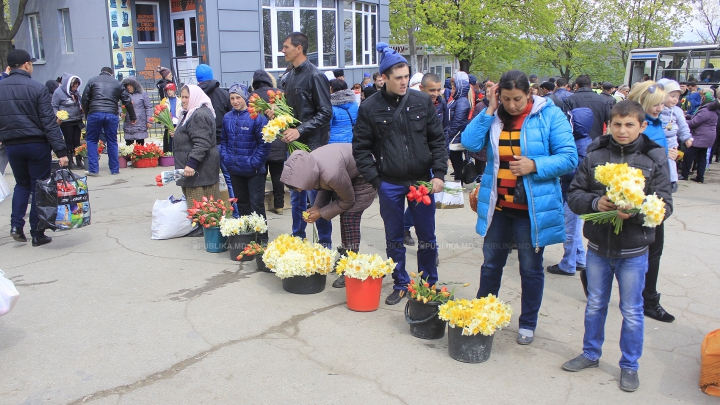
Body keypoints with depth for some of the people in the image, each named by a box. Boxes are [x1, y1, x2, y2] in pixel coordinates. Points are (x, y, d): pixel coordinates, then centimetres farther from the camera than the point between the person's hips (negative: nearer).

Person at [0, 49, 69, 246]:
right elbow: (49, 122, -14)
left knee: (22, 184, 22)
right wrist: (61, 150, -15)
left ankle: (16, 225, 8)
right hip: (36, 144, -4)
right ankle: (37, 234, 9)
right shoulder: (37, 88, -11)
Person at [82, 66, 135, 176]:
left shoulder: (92, 81, 11)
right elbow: (127, 101, 16)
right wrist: (133, 117, 23)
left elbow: (85, 99, 8)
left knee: (92, 141, 9)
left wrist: (87, 114, 17)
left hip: (95, 113, -1)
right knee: (112, 142, 10)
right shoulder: (117, 83, 15)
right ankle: (114, 169, 13)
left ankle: (93, 169, 4)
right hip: (112, 115, 1)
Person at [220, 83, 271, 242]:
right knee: (241, 203, 16)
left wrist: (254, 162, -16)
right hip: (235, 170, 6)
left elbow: (265, 143, -13)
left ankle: (262, 238, 7)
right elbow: (224, 140, 16)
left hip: (254, 171, -6)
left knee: (256, 205, -1)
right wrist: (225, 157, 3)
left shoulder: (256, 117, -13)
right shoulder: (227, 118, 5)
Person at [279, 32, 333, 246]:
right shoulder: (290, 77, 13)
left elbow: (325, 112, -14)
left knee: (316, 196, -2)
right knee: (296, 196, 14)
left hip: (312, 144, -8)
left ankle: (325, 243, 10)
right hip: (294, 143, 8)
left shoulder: (315, 75, -11)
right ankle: (298, 239, 26)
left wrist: (300, 131, -20)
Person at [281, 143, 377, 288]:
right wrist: (317, 206, -8)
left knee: (349, 216, -15)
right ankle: (345, 250, 23)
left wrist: (321, 213, -14)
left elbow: (348, 200, -19)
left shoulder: (332, 174, -38)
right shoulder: (308, 164, -14)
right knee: (344, 215, 7)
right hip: (350, 174, 8)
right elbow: (325, 186, 6)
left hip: (366, 178, -8)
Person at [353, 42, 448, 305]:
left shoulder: (422, 102, 0)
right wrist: (375, 181, -7)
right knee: (394, 239, 12)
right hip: (390, 184, -1)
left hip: (422, 181, 1)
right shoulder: (370, 108, -4)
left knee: (427, 238, 10)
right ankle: (400, 285, 28)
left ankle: (430, 285, 27)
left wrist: (439, 174, -5)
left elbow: (438, 140, 4)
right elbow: (360, 148, -1)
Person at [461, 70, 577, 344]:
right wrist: (489, 110, -12)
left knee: (531, 267, 10)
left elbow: (569, 158, -11)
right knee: (491, 263, 15)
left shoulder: (550, 115, -8)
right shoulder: (494, 117, 3)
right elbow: (470, 143, -11)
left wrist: (535, 165, -24)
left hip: (533, 207, -3)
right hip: (497, 205, 3)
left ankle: (528, 323, 28)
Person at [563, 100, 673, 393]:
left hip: (634, 250, -2)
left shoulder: (654, 159, -6)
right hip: (598, 245, 2)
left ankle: (629, 365, 30)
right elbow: (574, 195, -2)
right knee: (595, 305, 18)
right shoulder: (595, 154, -3)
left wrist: (636, 212, -27)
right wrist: (595, 202, -22)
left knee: (632, 311, 11)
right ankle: (591, 354, 38)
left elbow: (664, 206, -9)